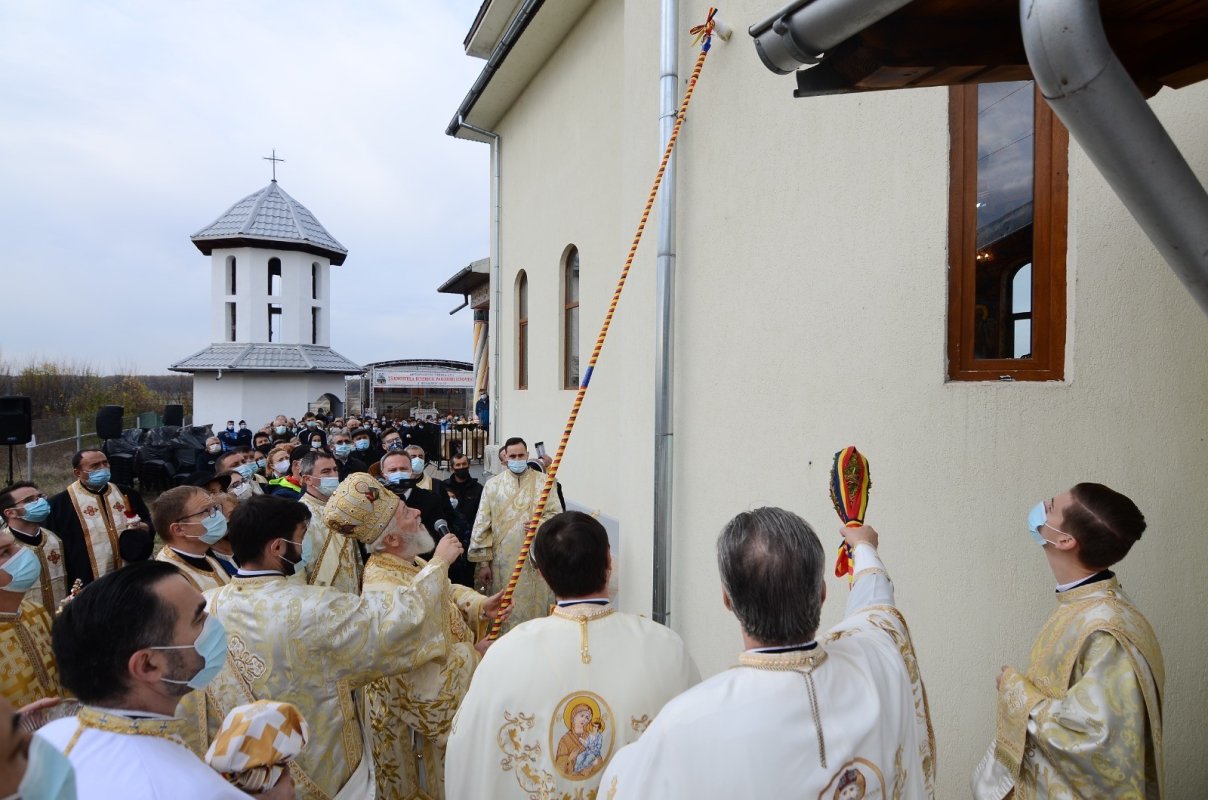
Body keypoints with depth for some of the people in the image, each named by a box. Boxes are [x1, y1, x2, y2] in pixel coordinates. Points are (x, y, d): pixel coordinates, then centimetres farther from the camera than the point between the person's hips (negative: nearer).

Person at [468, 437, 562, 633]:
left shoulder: (543, 481, 3)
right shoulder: (493, 485, 5)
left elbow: (557, 513, 2)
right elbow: (482, 525, 3)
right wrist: (483, 561, -1)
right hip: (503, 561, 1)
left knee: (535, 608, 1)